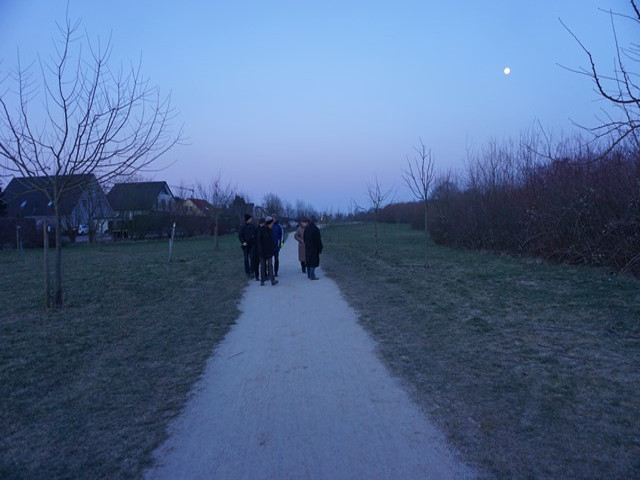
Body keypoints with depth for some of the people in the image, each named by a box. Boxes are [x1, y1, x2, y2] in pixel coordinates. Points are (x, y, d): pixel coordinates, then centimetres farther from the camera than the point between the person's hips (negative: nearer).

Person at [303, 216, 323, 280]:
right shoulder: (315, 229, -17)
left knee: (308, 261, 14)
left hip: (307, 248, 8)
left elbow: (304, 238, 13)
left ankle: (309, 275, 22)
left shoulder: (306, 228, 6)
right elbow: (318, 240, -16)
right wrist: (320, 248, -9)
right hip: (314, 248, -8)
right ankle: (312, 276, -7)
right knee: (314, 261, -4)